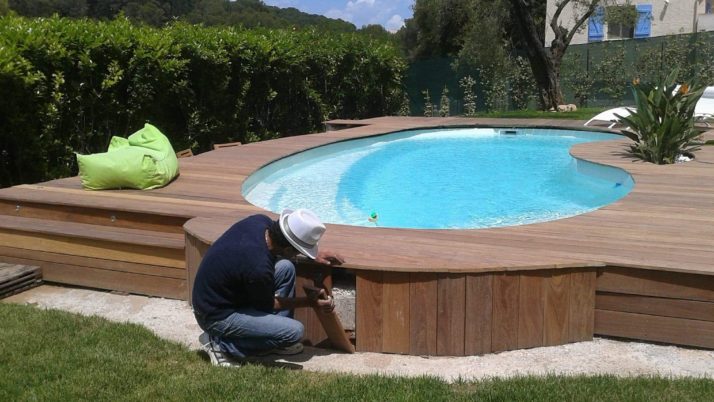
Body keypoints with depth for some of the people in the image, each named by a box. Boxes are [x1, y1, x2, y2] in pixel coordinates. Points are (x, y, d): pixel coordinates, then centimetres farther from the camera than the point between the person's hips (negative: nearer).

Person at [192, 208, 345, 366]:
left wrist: (314, 255, 8)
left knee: (286, 267, 2)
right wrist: (312, 302, -4)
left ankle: (275, 338, 12)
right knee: (294, 331, -15)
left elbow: (280, 241, 13)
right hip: (216, 316, -9)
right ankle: (221, 343, -4)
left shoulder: (260, 221, -13)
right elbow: (266, 304, -12)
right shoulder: (259, 268, -34)